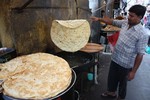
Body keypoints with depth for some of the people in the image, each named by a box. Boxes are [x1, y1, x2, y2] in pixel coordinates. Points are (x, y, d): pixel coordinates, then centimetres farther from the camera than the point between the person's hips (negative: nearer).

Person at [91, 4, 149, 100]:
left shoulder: (142, 34, -23)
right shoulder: (125, 23, -4)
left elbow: (140, 54, -20)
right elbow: (112, 21, 9)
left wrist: (133, 71, -17)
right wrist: (99, 19, -3)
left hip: (126, 64, -6)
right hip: (115, 58, 7)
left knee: (122, 82, 17)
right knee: (111, 78, 25)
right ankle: (112, 92, 51)